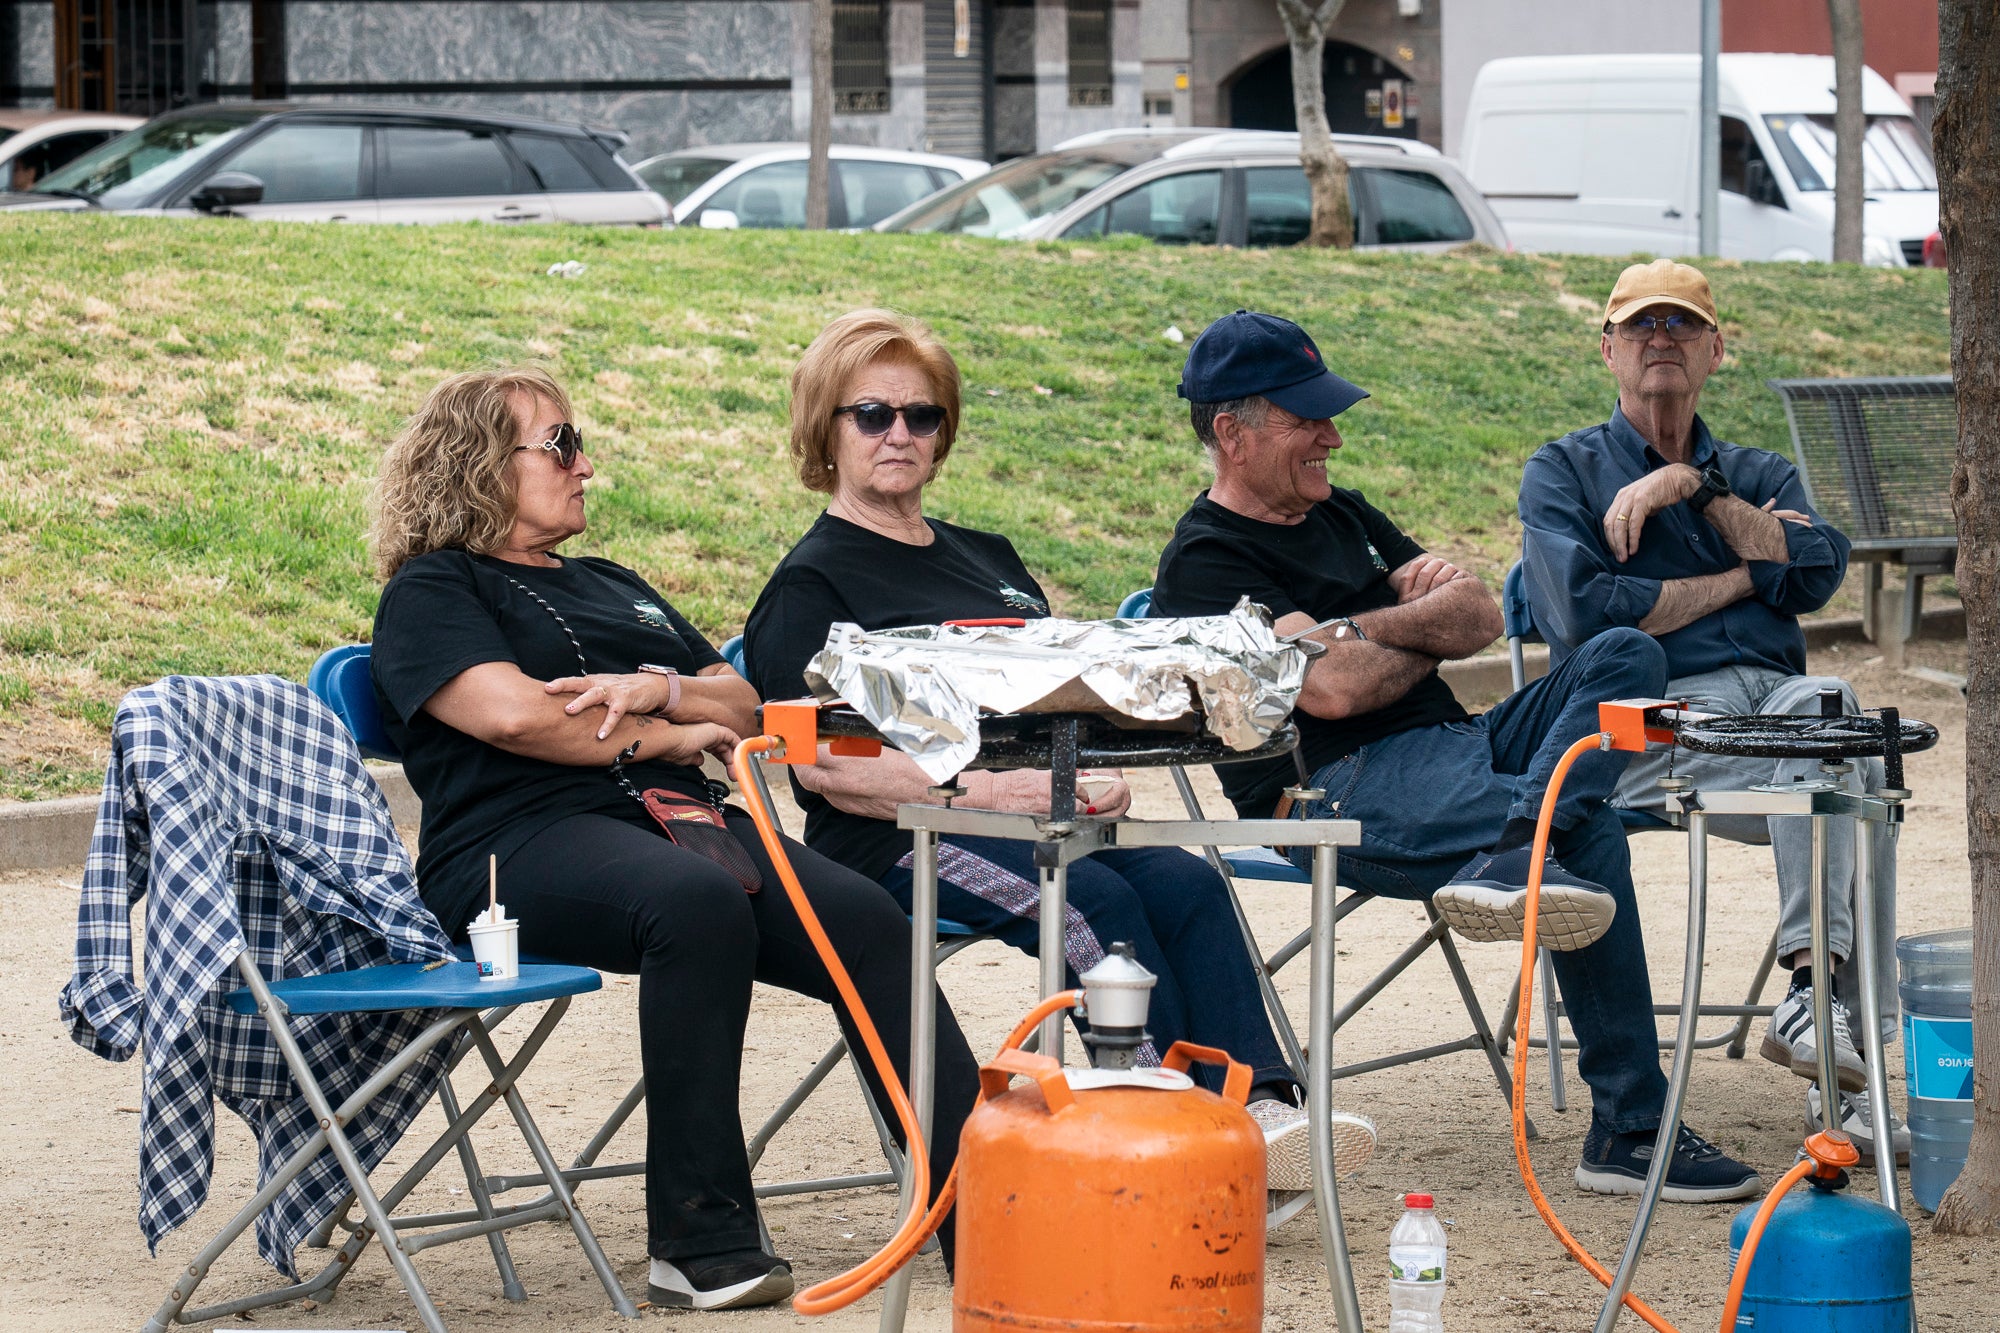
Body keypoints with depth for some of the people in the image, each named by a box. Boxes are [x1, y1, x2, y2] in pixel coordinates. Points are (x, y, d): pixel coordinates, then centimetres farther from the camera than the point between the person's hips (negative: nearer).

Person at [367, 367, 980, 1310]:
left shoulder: (610, 587, 33)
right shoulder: (432, 592, 10)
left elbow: (741, 705, 24)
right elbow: (514, 713, -9)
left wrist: (660, 688, 1)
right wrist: (667, 736, 2)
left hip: (678, 818, 7)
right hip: (522, 842, -7)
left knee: (867, 922, -21)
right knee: (701, 903, -39)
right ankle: (700, 1241, -38)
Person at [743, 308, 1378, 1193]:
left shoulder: (986, 557, 27)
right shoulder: (809, 583, 3)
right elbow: (824, 764, -11)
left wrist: (1099, 777, 2)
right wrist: (981, 790, -20)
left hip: (1036, 812, 6)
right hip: (896, 837, -6)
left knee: (1186, 885, -24)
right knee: (1099, 903, -33)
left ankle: (1260, 1105, -39)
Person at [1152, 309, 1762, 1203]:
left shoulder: (1338, 515, 26)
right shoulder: (1205, 559, -4)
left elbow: (1480, 617, 17)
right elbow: (1331, 687, -17)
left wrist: (1373, 627, -4)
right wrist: (1426, 639, 4)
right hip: (1339, 790, -10)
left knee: (1625, 655, -16)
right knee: (1590, 836, -34)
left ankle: (1513, 856, -42)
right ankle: (1626, 1129, -39)